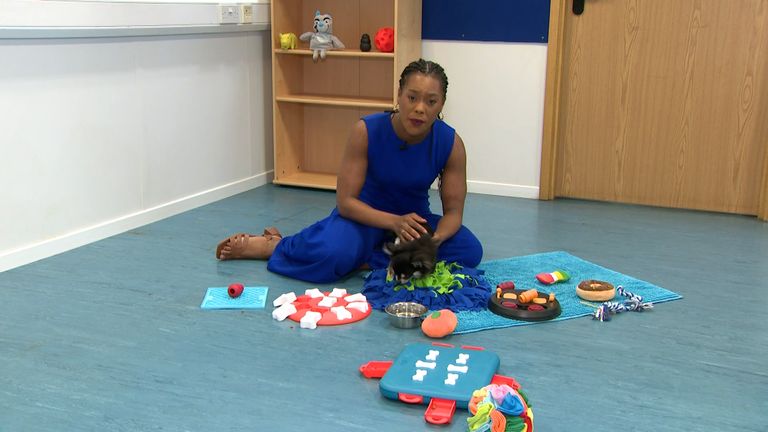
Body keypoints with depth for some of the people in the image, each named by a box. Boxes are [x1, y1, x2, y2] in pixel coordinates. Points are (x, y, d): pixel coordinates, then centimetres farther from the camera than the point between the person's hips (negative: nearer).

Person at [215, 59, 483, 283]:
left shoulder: (450, 143, -18)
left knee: (470, 250, -24)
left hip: (414, 219, 3)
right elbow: (345, 201, -21)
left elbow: (453, 210, -12)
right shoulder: (366, 131, -23)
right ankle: (272, 246, -3)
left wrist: (435, 239, -35)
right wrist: (394, 222, -37)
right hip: (366, 214, -3)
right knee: (333, 253, -36)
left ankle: (362, 260, -19)